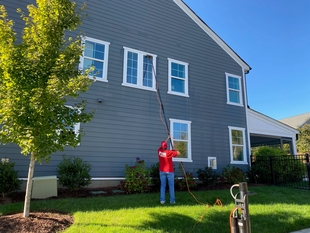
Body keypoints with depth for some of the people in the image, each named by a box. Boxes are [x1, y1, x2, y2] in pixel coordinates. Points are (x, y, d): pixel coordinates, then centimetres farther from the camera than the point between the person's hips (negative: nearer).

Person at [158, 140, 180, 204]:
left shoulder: (159, 151, -2)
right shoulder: (169, 152, -14)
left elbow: (161, 147, 21)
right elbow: (178, 153, -11)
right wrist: (174, 150, 9)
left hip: (162, 171, 4)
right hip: (169, 171, -3)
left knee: (162, 186, 8)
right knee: (171, 186, 4)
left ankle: (162, 200, 6)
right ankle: (172, 200, 5)